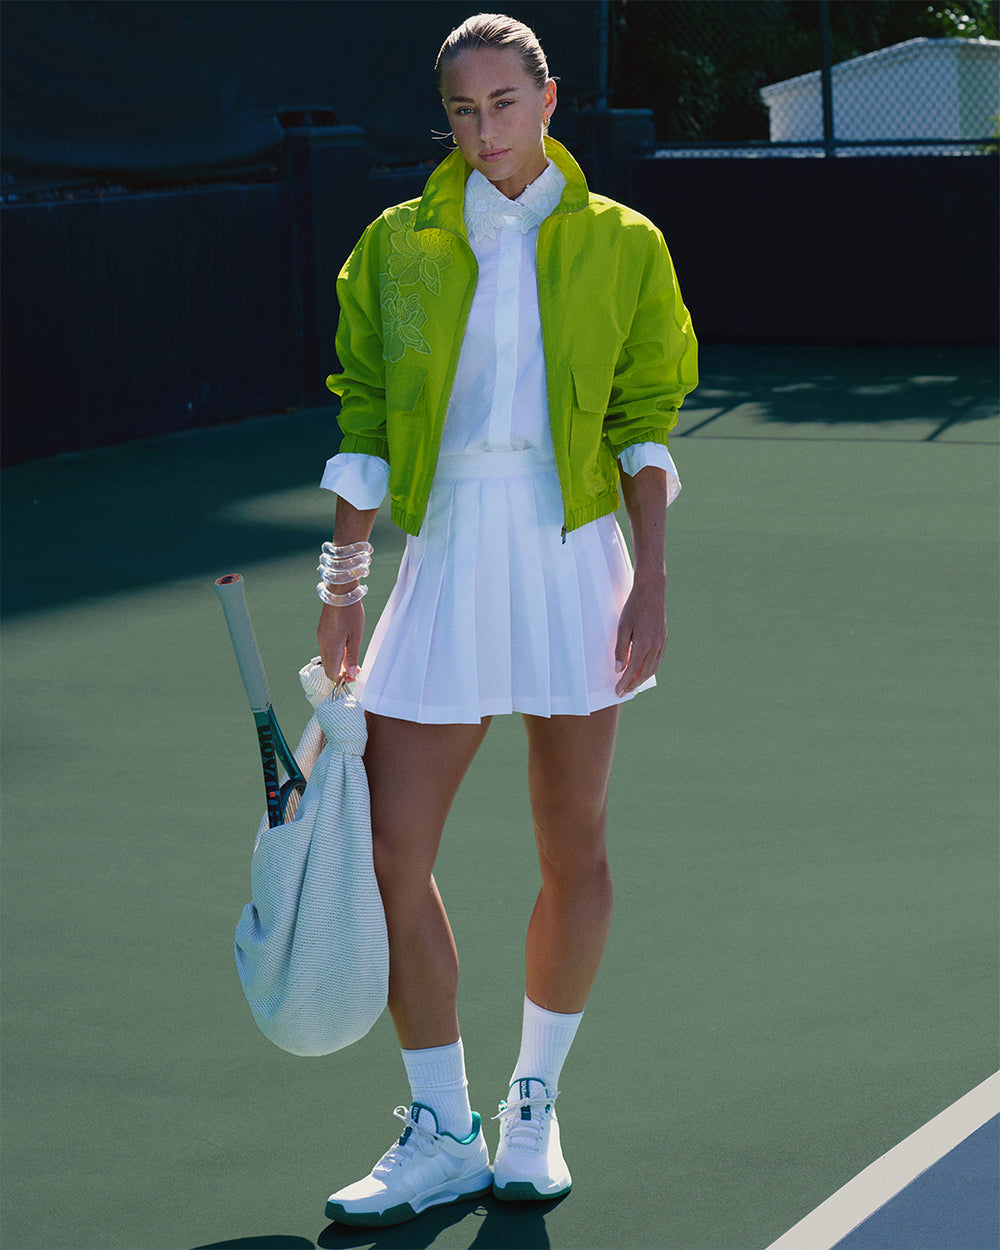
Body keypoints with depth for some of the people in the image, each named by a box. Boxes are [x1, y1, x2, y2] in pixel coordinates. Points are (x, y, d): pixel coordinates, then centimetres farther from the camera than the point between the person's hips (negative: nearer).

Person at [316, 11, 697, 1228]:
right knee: (390, 849, -6)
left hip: (574, 553, -1)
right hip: (447, 555, 1)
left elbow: (645, 416, 3)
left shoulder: (620, 244, 4)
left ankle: (534, 1107, 22)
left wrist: (650, 578, -5)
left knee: (573, 851, 4)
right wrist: (341, 584, 4)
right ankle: (441, 1134, 7)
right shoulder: (399, 244, 6)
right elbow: (365, 421, 8)